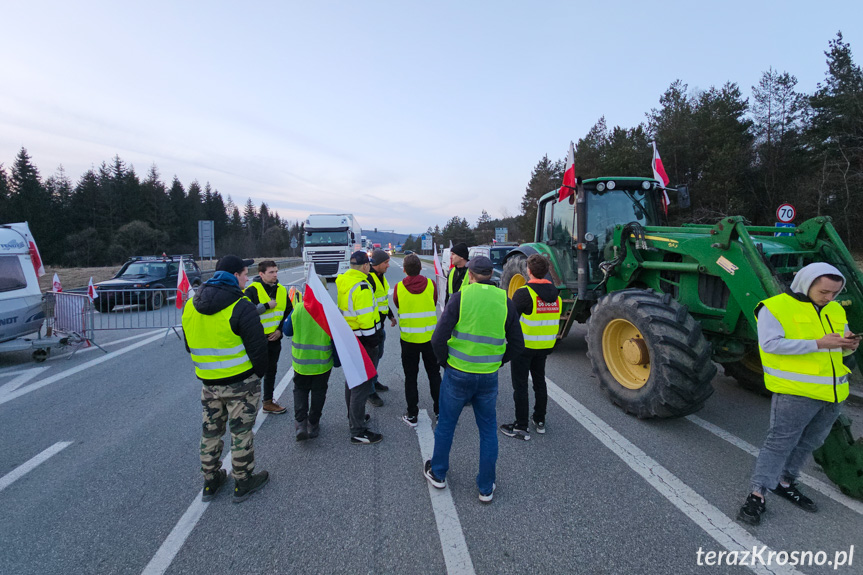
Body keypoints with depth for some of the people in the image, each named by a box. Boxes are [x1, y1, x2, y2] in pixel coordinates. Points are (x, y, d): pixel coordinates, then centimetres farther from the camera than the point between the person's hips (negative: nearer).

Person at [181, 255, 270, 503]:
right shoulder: (241, 307, -20)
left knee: (211, 431, 20)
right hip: (241, 382, -6)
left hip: (208, 382, 6)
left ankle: (210, 481, 34)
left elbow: (189, 345, 13)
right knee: (241, 432, 8)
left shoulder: (191, 306, 4)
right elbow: (257, 346, -18)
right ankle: (243, 483, 22)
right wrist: (259, 372, -1)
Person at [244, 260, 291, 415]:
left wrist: (280, 329, -2)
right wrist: (267, 306, -21)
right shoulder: (252, 290, -12)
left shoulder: (281, 290, 6)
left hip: (275, 339, 6)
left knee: (271, 371, 18)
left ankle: (268, 402, 33)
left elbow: (288, 313, 10)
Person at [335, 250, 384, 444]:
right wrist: (373, 343, -17)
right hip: (362, 342, -10)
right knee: (362, 384, -2)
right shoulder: (361, 287, -23)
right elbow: (365, 319, -25)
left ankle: (354, 416, 42)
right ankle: (358, 432, 5)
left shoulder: (343, 281, 6)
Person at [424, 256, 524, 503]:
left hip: (457, 374, -2)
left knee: (446, 424, 18)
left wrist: (445, 361, 2)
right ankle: (486, 487, 27)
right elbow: (517, 345, 4)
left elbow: (438, 339, -15)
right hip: (489, 378, 2)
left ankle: (438, 473, 36)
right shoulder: (505, 302, -1)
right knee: (488, 430, 17)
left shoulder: (460, 297, -11)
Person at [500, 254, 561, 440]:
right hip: (545, 346, 7)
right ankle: (540, 421, 31)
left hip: (523, 346, -7)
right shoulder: (555, 294, 3)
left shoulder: (524, 293, -19)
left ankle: (521, 427, 9)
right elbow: (556, 322, 12)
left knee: (520, 385, 3)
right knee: (539, 381, 20)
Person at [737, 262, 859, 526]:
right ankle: (757, 494, 1)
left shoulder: (836, 310, 13)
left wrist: (848, 345, -4)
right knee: (780, 442, -6)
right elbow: (770, 343, -21)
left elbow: (839, 349, 20)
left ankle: (785, 482, 35)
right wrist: (818, 343, -23)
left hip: (833, 393, 8)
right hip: (795, 392, -8)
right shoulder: (775, 307, -11)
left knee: (809, 443, 18)